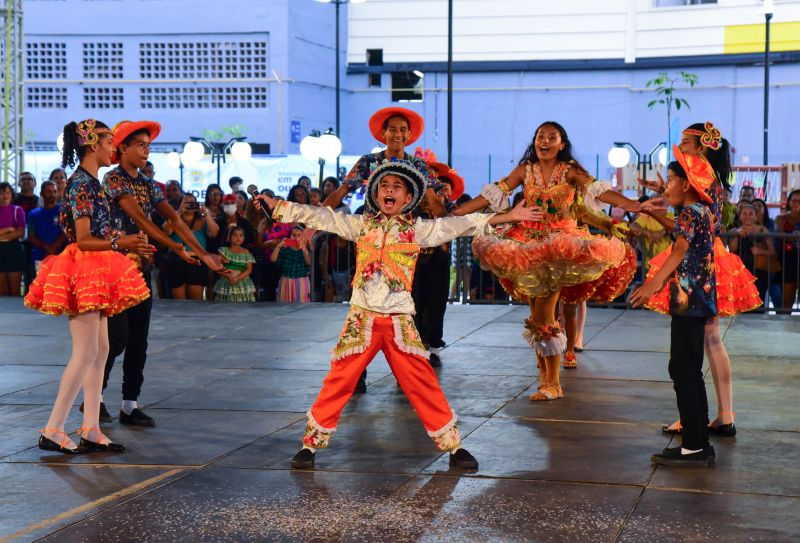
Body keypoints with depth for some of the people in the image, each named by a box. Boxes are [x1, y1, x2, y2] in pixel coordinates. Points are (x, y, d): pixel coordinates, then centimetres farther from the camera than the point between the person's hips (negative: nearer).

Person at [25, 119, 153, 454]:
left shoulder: (90, 182, 15)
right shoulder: (82, 184, -14)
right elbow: (83, 239, -20)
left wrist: (126, 242, 29)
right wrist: (118, 244, -33)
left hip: (96, 274, 10)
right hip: (84, 271, -10)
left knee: (100, 350, 9)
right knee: (85, 353, -9)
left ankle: (90, 431, 11)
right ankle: (52, 431, -4)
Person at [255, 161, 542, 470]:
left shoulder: (418, 229, 6)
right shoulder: (360, 225, 9)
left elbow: (460, 224, 5)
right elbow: (320, 217, 7)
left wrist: (508, 217, 2)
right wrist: (276, 206, 2)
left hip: (399, 320, -1)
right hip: (362, 318, 1)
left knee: (423, 384, -1)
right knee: (338, 381, 1)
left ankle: (453, 445, 8)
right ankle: (311, 443, 11)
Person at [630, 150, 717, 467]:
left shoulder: (690, 212, -14)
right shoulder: (703, 211, 15)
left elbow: (679, 251, -27)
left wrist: (653, 284, -35)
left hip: (688, 299, -10)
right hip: (698, 299, 10)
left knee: (683, 371, -7)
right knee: (690, 372, 12)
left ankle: (693, 447, -6)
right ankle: (699, 445, 16)